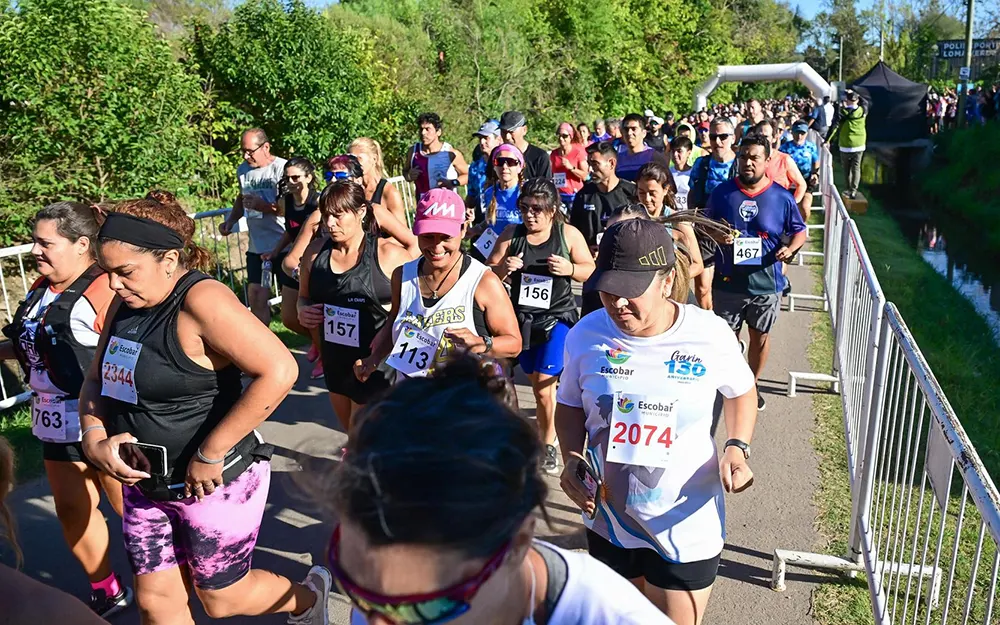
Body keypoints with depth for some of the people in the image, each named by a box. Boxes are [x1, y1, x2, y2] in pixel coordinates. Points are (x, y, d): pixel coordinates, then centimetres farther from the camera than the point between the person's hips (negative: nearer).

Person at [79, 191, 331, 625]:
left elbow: (278, 371, -33)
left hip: (212, 482, -7)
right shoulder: (126, 304, 2)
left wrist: (210, 454, -27)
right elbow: (97, 380, 13)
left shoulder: (201, 301, -23)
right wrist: (94, 440, -7)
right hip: (146, 485, 8)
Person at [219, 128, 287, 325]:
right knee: (256, 297, 8)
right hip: (256, 246, 6)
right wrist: (230, 222, 12)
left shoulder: (283, 168, -12)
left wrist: (265, 207, -26)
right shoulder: (243, 170, 9)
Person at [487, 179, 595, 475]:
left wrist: (569, 268, -19)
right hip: (522, 319, 3)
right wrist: (503, 268, -21)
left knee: (543, 386, -8)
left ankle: (548, 446, 11)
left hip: (558, 319, -3)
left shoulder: (569, 234, -5)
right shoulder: (511, 235, -2)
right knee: (537, 385, 13)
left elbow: (591, 271, 0)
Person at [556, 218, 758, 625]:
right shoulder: (586, 335, -13)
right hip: (607, 519, 3)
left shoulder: (709, 335, -17)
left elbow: (742, 392, 3)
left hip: (685, 526, -2)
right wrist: (572, 459, -13)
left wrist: (737, 448, -13)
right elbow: (570, 406, 4)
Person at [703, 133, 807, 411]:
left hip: (765, 283, 0)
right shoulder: (722, 192, -3)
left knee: (760, 336, 16)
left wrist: (790, 249, -15)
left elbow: (800, 231, 6)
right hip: (727, 282, 0)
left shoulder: (781, 197, -4)